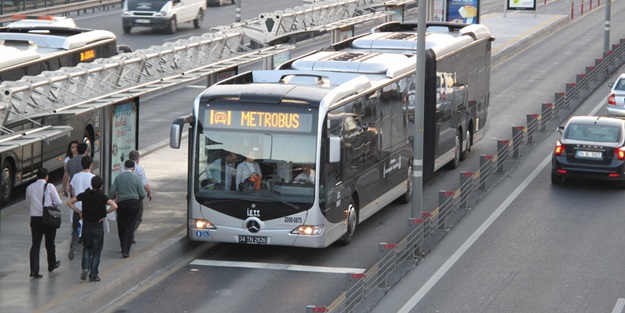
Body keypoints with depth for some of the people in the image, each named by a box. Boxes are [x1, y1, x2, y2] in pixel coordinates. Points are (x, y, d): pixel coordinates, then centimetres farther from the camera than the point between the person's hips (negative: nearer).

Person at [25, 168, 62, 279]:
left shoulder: (29, 188, 4)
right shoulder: (49, 187, -8)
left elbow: (28, 205, 13)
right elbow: (58, 202, -9)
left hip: (34, 219, 2)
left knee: (35, 244, 1)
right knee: (50, 243, 16)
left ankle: (34, 270, -11)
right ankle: (52, 265, 34)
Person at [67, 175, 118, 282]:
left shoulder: (84, 195, -2)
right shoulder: (102, 196, -10)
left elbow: (69, 202, 0)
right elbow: (114, 206, -23)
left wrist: (79, 211, 4)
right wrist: (105, 212, -8)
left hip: (86, 226, 2)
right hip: (98, 226, -2)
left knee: (87, 248, 21)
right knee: (96, 251, 8)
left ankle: (85, 267, -1)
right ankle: (93, 275, 6)